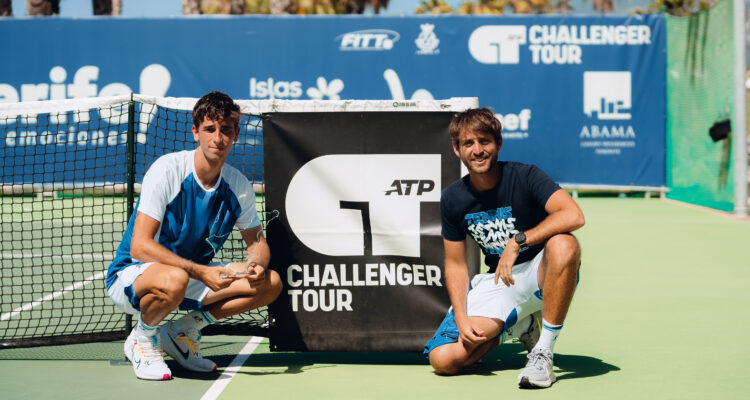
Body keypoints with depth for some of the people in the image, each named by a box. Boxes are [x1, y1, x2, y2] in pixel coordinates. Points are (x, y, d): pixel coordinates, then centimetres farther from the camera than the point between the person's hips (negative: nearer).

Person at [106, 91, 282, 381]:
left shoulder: (238, 185, -3)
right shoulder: (168, 169, -21)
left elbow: (256, 240, 9)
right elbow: (139, 247, -26)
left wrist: (257, 265, -16)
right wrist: (201, 272, -35)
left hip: (192, 275, 6)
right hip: (132, 275, -6)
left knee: (270, 283, -9)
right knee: (175, 280, -40)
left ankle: (182, 331, 4)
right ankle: (143, 336, -6)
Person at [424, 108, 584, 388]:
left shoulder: (524, 176, -14)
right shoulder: (453, 199, -2)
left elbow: (574, 216, -31)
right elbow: (456, 264, 5)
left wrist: (517, 242, -34)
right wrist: (461, 317, -9)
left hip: (540, 273, -3)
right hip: (497, 282, 4)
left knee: (564, 244, -40)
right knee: (443, 360, -16)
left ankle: (543, 351, -27)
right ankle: (519, 326, 12)